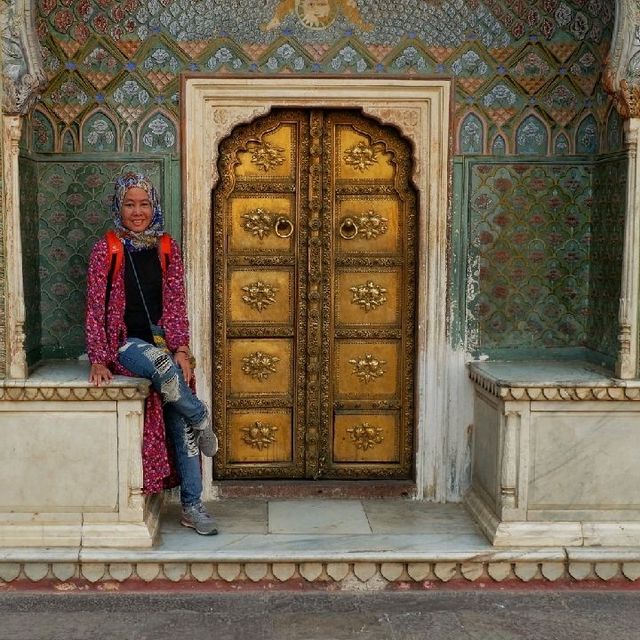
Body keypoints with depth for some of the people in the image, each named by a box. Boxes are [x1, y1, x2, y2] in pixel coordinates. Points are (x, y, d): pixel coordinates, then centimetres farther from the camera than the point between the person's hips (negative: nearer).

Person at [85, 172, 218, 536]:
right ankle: (202, 421, -8)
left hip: (164, 343, 3)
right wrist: (98, 360, -12)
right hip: (125, 343, -3)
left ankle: (192, 507, 1)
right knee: (161, 365, -36)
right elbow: (96, 308, -4)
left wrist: (182, 350, -8)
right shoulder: (106, 250, -1)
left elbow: (176, 303, 4)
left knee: (181, 422, -8)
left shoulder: (167, 248, 7)